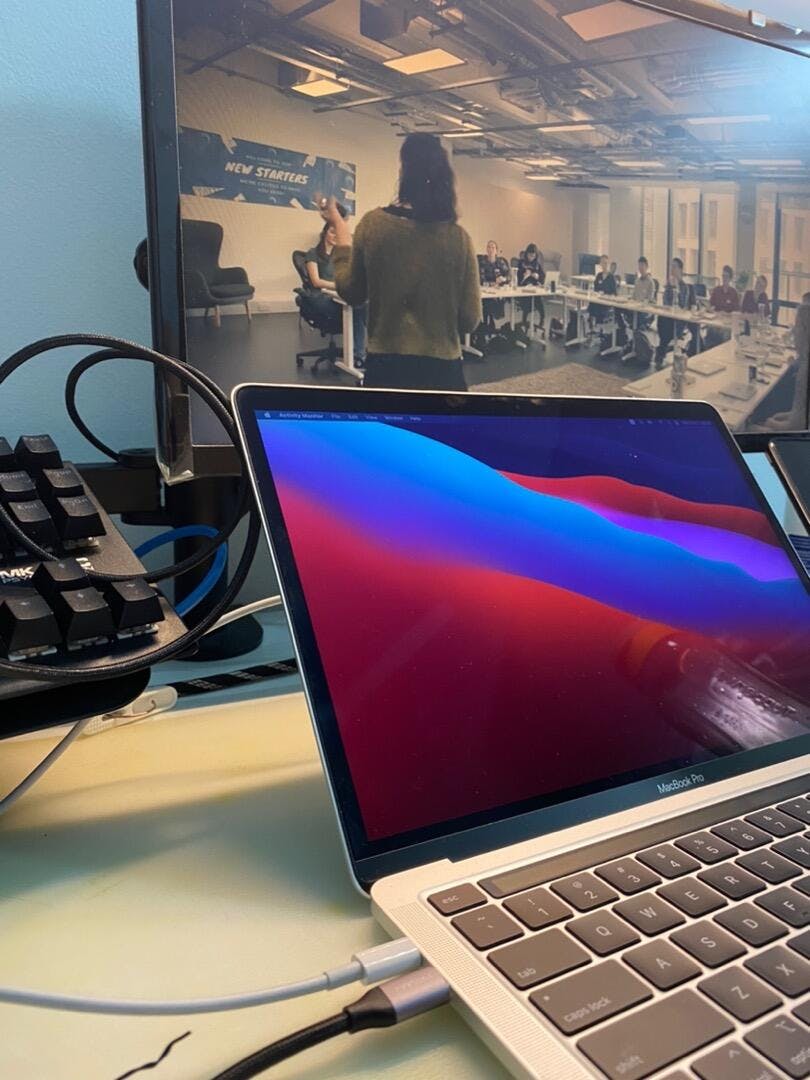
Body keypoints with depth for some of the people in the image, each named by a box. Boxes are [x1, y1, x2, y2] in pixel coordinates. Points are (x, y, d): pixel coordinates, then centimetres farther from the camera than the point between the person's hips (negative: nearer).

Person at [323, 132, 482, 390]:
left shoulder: (373, 223, -6)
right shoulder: (458, 237, -5)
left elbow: (350, 292, 8)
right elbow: (470, 320, 0)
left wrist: (340, 228, 17)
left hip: (386, 366, 0)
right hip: (442, 367, 0)